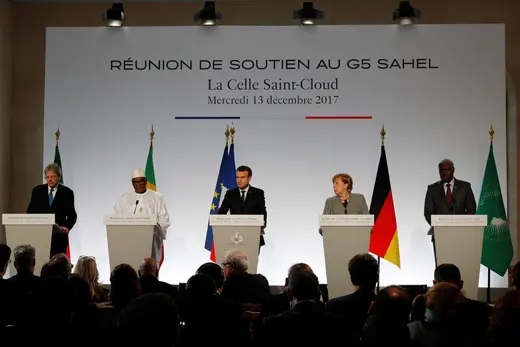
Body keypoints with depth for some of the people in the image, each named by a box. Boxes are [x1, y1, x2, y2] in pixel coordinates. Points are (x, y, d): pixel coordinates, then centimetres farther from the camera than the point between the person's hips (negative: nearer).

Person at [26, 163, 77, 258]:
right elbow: (30, 211, 13)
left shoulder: (67, 192, 4)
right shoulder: (37, 190, 10)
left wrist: (67, 227, -16)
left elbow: (72, 215, 3)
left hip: (59, 236, -1)